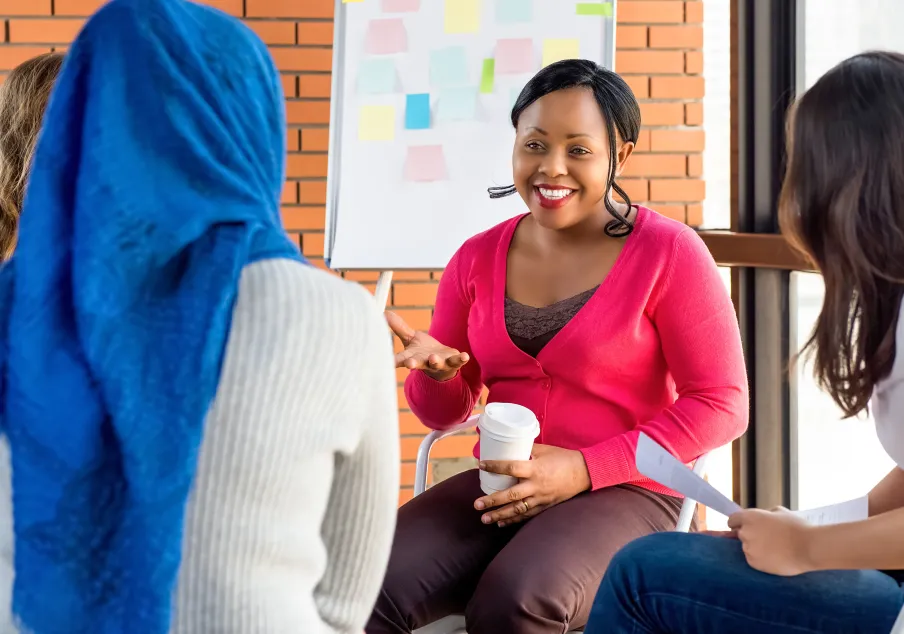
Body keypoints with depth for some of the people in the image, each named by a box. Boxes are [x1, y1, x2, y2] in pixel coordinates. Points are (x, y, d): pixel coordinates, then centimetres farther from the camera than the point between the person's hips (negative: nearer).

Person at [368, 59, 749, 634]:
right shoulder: (477, 259, 8)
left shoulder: (668, 253, -5)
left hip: (623, 493, -3)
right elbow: (445, 413, 16)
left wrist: (584, 469, -15)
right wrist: (437, 372, -10)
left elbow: (721, 405, -6)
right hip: (499, 488, 4)